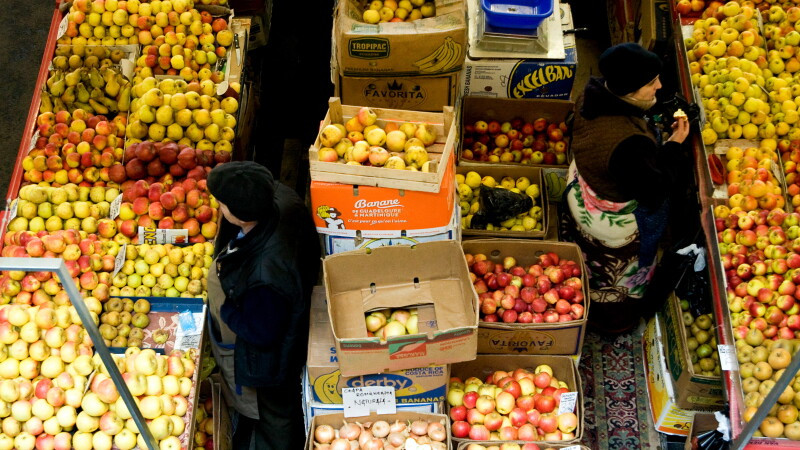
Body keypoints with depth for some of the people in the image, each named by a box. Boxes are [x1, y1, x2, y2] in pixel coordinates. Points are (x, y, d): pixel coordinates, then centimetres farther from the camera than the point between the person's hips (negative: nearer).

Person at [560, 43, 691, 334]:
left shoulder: (592, 95, -21)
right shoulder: (629, 144, -46)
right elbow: (654, 194, -30)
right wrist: (674, 144, -22)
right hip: (617, 223, -7)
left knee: (591, 262, 35)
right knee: (616, 271, 26)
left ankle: (586, 303, 64)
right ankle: (611, 320, 56)